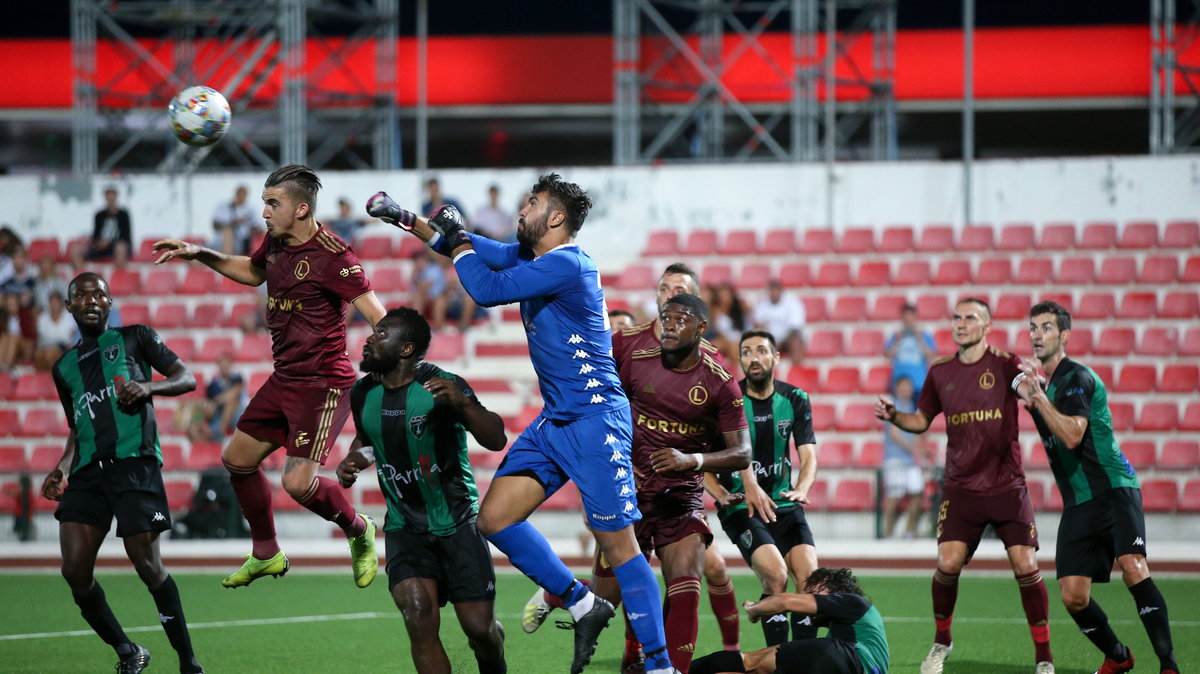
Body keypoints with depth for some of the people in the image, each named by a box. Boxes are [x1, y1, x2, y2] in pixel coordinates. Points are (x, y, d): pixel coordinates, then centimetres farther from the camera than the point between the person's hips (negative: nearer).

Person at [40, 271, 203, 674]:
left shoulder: (134, 338, 12)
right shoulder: (65, 367, 24)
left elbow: (186, 378, 8)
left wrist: (148, 387, -11)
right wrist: (61, 470, 13)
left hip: (134, 463, -5)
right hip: (88, 473, 5)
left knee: (147, 565, -12)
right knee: (75, 571, -9)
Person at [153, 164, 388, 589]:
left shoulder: (332, 256, -20)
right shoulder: (276, 243, 5)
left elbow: (377, 317, -24)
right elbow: (253, 271, 29)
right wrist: (200, 255, 19)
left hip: (323, 386, -9)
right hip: (284, 379, 9)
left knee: (298, 482, -17)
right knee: (237, 459, 14)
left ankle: (360, 531, 12)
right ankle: (265, 554, 31)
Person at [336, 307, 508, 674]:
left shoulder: (443, 386, -17)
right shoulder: (363, 394, 0)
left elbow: (496, 441, -24)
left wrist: (463, 403, -41)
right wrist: (350, 463, 1)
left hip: (457, 523, -3)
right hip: (405, 528, 3)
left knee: (479, 626, -1)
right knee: (419, 616, -19)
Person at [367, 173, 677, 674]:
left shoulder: (565, 264, -17)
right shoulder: (531, 256, 11)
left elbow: (485, 289, -18)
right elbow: (478, 250, 26)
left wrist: (456, 237, -2)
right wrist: (406, 219, 24)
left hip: (595, 421, -9)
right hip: (555, 421, 9)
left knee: (617, 544, -10)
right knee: (494, 519, 0)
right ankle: (584, 607, 10)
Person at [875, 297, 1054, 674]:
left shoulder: (1004, 365, -2)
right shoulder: (941, 372, 8)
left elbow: (1027, 389, -21)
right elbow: (922, 420, 19)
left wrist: (1032, 386, -45)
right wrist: (893, 415, 0)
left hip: (1007, 486, -2)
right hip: (961, 488, 2)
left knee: (1026, 566, -9)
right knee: (948, 563, -10)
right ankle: (941, 642, 15)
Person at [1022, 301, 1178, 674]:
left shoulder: (1077, 377, -9)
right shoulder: (1046, 383, 16)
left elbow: (1072, 436, -21)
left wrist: (1038, 396, -20)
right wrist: (1031, 397, 15)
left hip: (1114, 490, -8)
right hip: (1077, 503, 8)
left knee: (1134, 569, -27)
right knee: (1073, 596, -1)